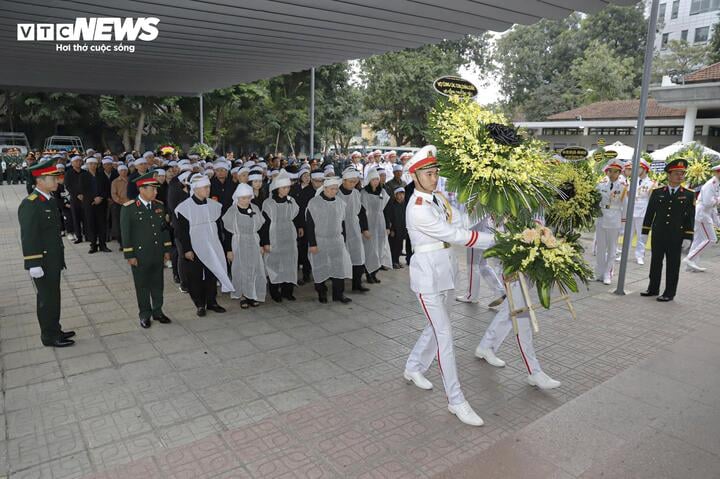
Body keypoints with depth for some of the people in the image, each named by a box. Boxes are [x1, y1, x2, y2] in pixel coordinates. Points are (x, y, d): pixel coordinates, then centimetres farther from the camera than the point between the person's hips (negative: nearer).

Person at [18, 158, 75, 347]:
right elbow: (28, 237, -21)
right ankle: (49, 337, 18)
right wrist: (34, 265, -22)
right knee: (46, 299, 5)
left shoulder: (50, 199, 8)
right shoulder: (29, 204, -19)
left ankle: (55, 330, 32)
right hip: (42, 263, -8)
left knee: (53, 297, 18)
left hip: (54, 261, 8)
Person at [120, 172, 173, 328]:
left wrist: (167, 249, 9)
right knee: (142, 286, 8)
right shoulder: (129, 208, -10)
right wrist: (129, 255, -10)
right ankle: (145, 315, 22)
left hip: (158, 254, 4)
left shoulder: (159, 206, 4)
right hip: (140, 255, -4)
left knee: (157, 284, 13)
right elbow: (125, 233, -8)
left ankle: (157, 311, 28)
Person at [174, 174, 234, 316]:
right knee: (196, 278, 5)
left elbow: (219, 227, 10)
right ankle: (200, 305, 20)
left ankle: (212, 302, 26)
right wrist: (186, 249, -12)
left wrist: (223, 247, 10)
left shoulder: (214, 205, 3)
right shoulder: (184, 208, -11)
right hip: (194, 250, -4)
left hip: (212, 249, 4)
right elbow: (181, 231, -9)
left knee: (212, 275, 11)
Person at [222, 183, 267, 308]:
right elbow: (227, 232, -6)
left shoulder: (255, 209, 1)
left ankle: (253, 295, 19)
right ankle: (243, 296, 18)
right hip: (238, 245, -3)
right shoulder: (231, 211, -8)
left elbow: (261, 228, 8)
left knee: (255, 269, 5)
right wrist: (229, 250, -8)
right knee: (240, 270, 5)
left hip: (254, 244, 3)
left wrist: (262, 245, 5)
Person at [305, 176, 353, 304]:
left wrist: (343, 240, 12)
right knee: (321, 268, 6)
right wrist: (312, 244, -12)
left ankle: (339, 293, 12)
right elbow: (309, 225, -9)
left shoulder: (340, 203, 4)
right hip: (320, 241, -3)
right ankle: (322, 293, 22)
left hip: (337, 241, 4)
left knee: (340, 266, 0)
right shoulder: (314, 203, -10)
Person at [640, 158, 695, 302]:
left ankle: (669, 293, 12)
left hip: (676, 236, -2)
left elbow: (690, 217, 0)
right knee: (655, 262, 9)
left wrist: (687, 237, -5)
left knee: (673, 265, 4)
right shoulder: (657, 192, 4)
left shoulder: (689, 195, 1)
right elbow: (649, 213, 7)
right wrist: (645, 232, 4)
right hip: (658, 235, 2)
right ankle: (653, 289, 22)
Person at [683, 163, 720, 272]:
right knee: (710, 239, -8)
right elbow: (707, 203, -24)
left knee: (699, 240, 11)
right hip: (702, 214, -10)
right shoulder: (710, 185, -16)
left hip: (705, 214, 10)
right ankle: (690, 259, -5)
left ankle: (691, 264, 14)